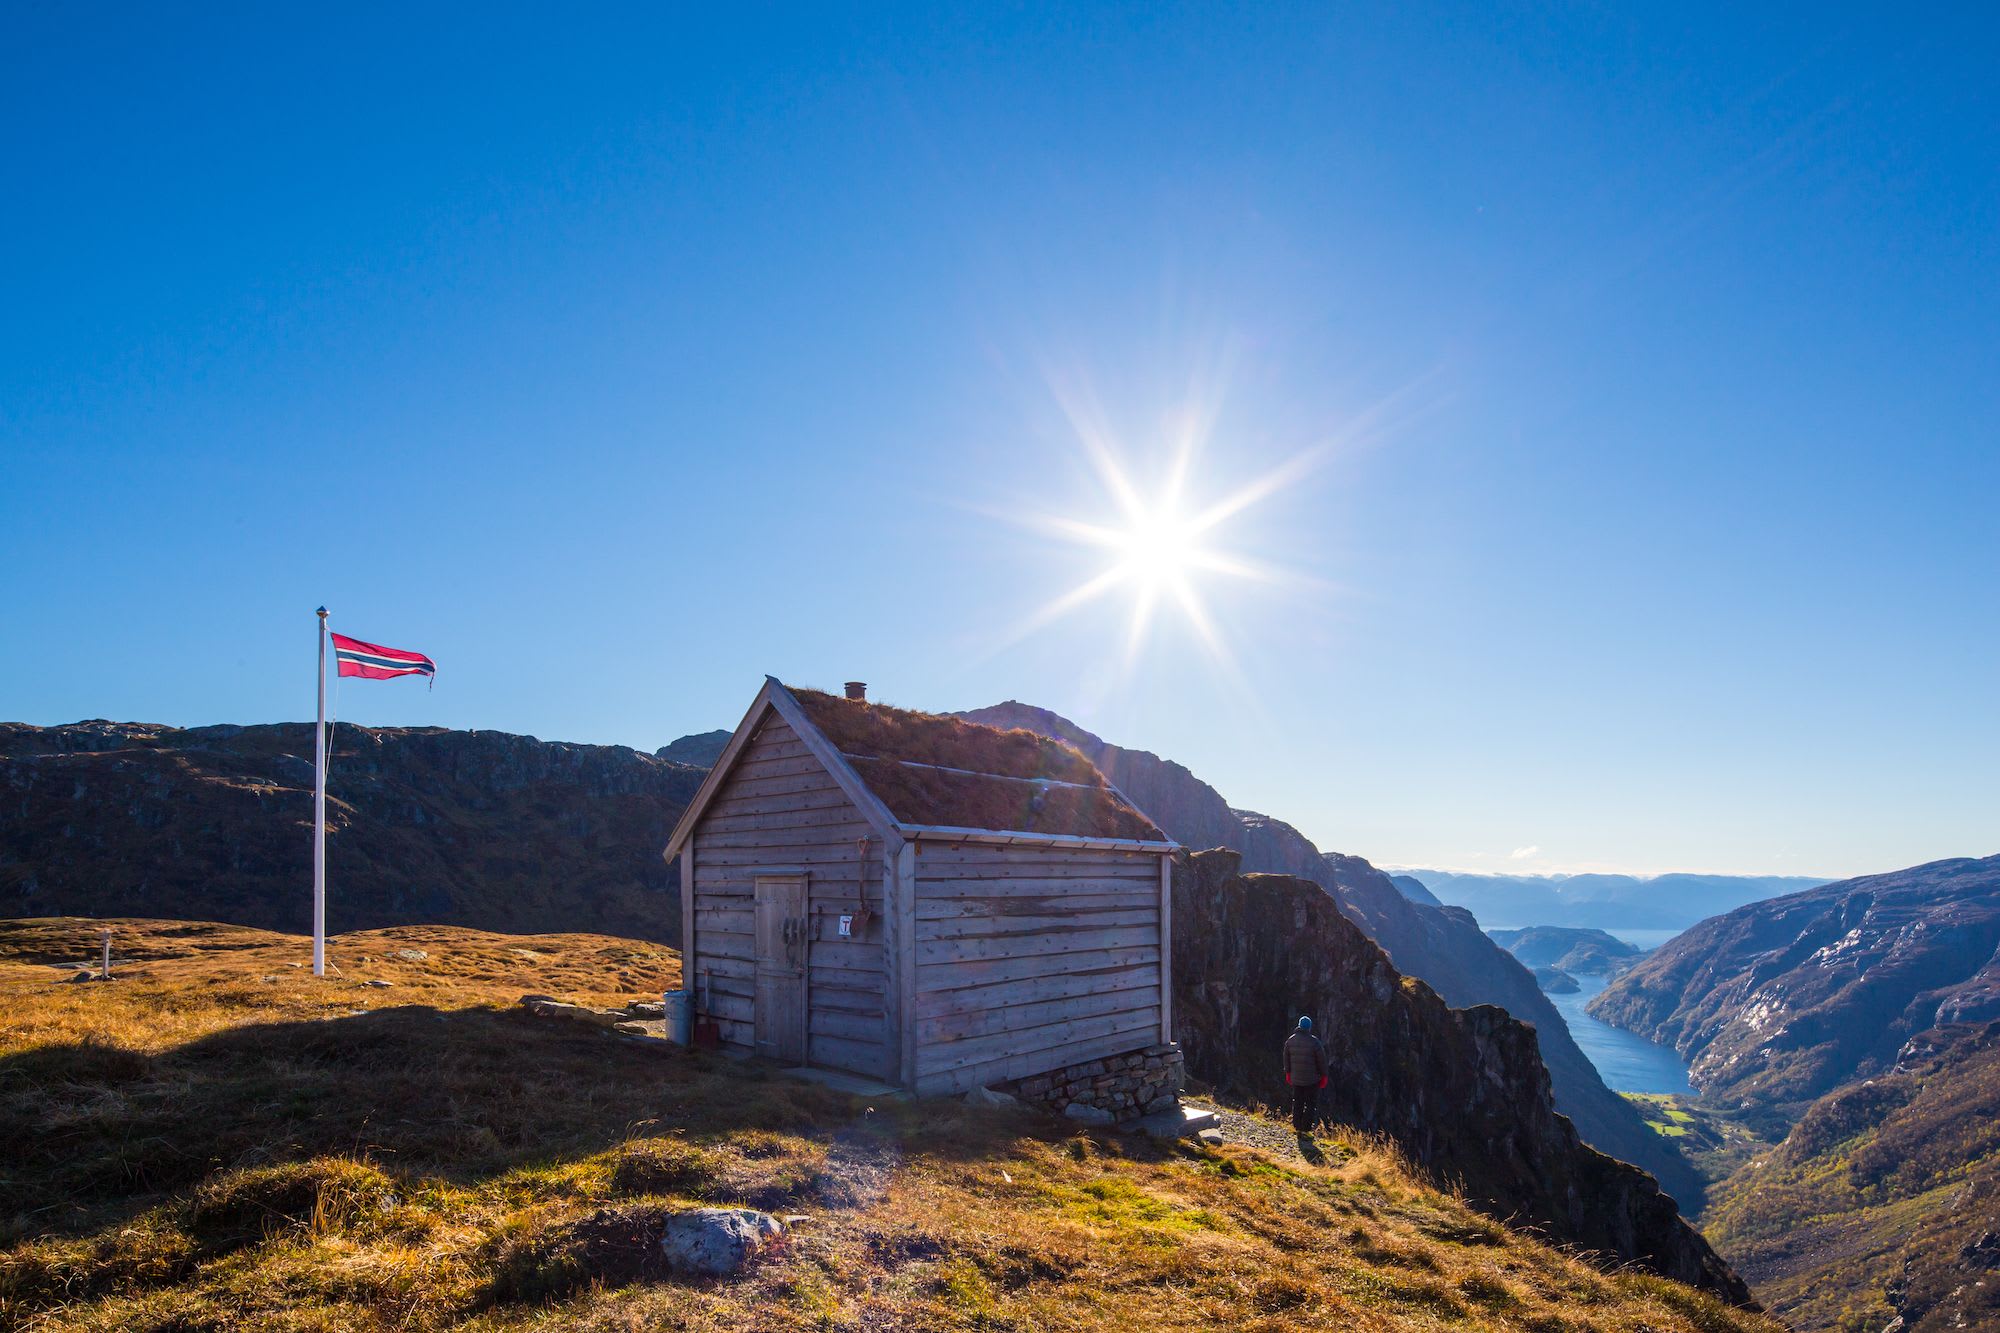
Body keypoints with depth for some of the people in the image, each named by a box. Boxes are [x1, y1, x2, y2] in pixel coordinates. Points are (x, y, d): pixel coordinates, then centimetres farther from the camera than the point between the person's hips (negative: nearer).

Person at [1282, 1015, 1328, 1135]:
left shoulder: (1290, 1041, -2)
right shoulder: (1314, 1042, -16)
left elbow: (1286, 1058, 8)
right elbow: (1322, 1060, -9)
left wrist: (1288, 1073, 20)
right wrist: (1324, 1076, 3)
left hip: (1296, 1079, 4)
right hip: (1312, 1079, -4)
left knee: (1297, 1104, 15)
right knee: (1310, 1105, 6)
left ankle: (1297, 1128, 20)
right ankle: (1306, 1130, 4)